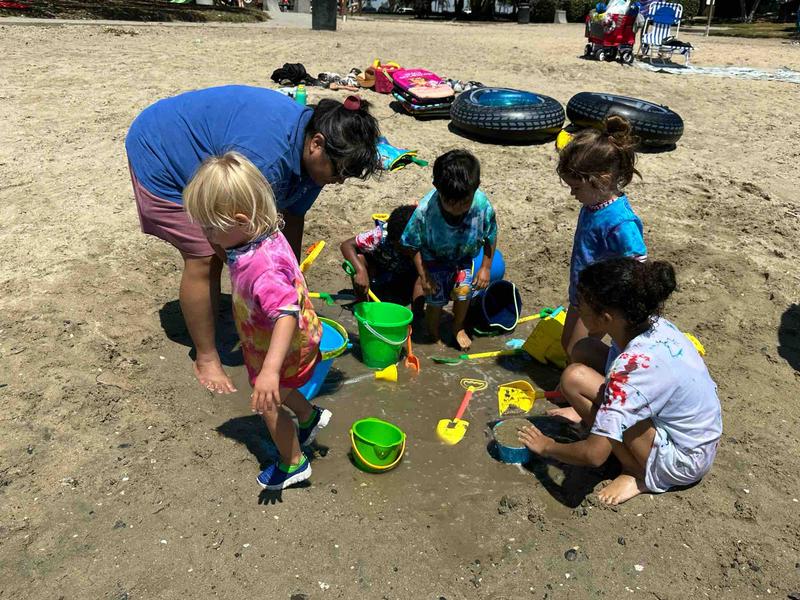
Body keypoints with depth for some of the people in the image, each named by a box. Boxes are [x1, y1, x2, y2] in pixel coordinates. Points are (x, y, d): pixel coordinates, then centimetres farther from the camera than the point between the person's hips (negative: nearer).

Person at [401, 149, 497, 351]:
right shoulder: (425, 210, -36)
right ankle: (433, 335, 32)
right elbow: (414, 245, -18)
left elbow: (491, 237, -11)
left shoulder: (482, 206, -31)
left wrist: (485, 268, -9)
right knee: (435, 300, 1)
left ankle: (458, 328, 24)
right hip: (434, 258, -2)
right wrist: (423, 275, -17)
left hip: (464, 257, 2)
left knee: (463, 291, -9)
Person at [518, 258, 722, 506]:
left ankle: (638, 473, -7)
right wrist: (584, 408, 14)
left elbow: (594, 455, -30)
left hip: (683, 459, -8)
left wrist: (546, 446, -12)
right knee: (584, 349, 0)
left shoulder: (633, 366, -34)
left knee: (574, 377, -25)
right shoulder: (652, 324, -11)